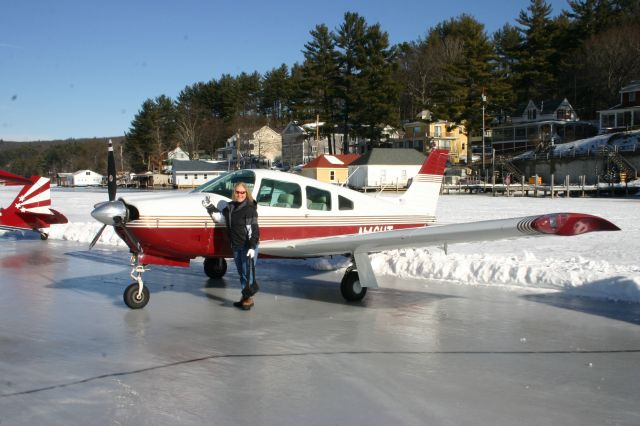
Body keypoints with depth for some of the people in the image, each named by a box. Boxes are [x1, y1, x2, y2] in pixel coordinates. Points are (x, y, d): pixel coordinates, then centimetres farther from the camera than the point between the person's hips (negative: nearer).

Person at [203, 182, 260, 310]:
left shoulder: (250, 208, -13)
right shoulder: (230, 207, 8)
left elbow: (253, 229, -16)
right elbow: (219, 217, 18)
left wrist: (252, 247, -21)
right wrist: (209, 207, 11)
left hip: (248, 246, -7)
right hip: (236, 246, 7)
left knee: (248, 272, -6)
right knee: (241, 273, 13)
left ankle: (249, 298, 4)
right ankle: (245, 298, 22)